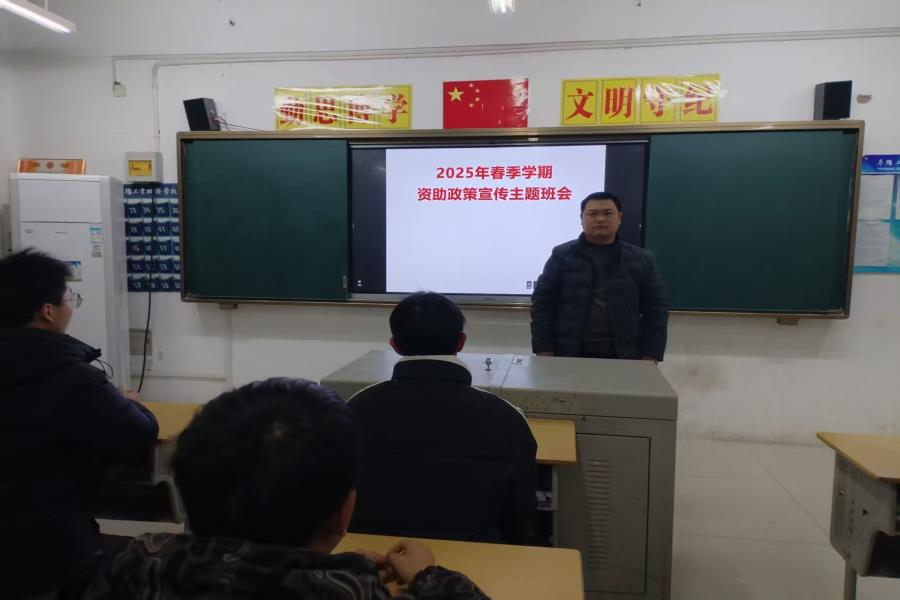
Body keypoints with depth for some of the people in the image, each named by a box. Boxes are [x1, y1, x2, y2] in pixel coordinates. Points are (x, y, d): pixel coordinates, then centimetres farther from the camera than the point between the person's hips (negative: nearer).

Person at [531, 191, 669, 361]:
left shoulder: (642, 260, 7)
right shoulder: (562, 255, 3)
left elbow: (656, 308, 5)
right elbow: (542, 303, 0)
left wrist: (650, 357, -4)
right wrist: (544, 352, -8)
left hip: (623, 357, 1)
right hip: (568, 355, -1)